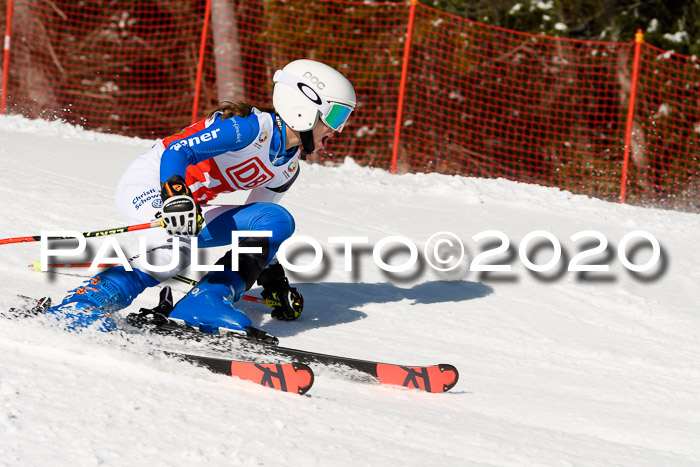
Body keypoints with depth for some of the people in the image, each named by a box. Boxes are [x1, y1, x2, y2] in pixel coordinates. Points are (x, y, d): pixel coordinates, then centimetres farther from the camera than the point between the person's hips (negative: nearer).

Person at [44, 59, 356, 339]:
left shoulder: (288, 168, 9)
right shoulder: (252, 127, -19)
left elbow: (255, 219, 23)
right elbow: (177, 151, -27)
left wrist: (274, 282, 21)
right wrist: (175, 195, -45)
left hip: (194, 212, 9)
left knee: (278, 222, -6)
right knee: (171, 255, -38)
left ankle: (206, 305, -19)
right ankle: (81, 308, -31)